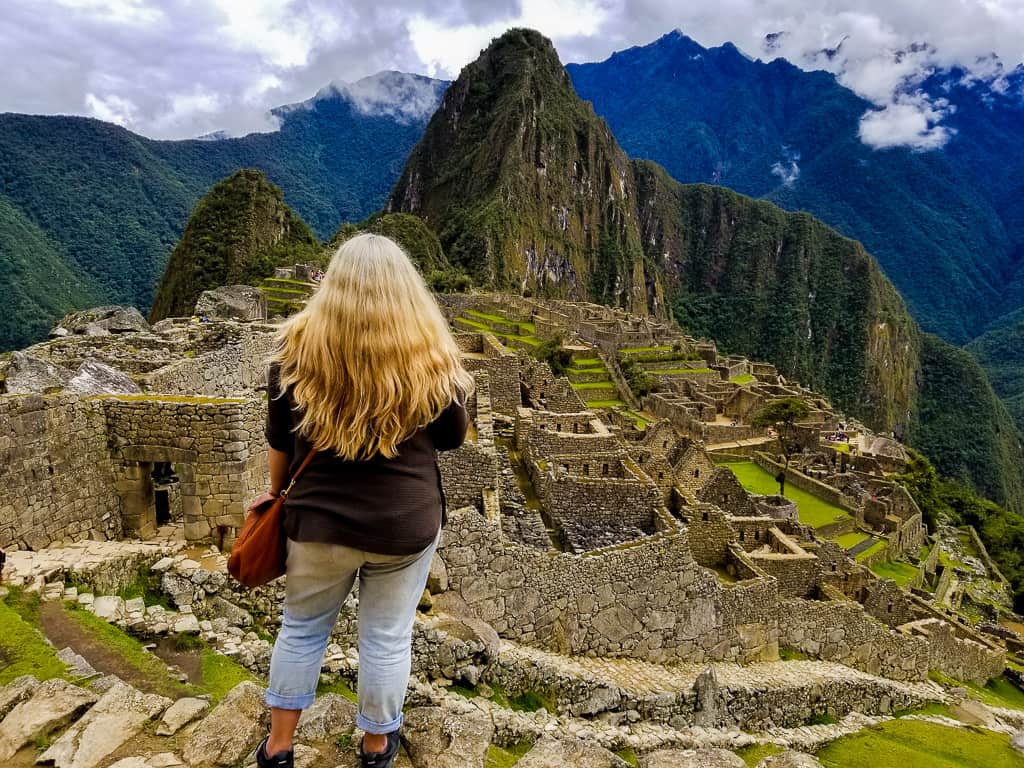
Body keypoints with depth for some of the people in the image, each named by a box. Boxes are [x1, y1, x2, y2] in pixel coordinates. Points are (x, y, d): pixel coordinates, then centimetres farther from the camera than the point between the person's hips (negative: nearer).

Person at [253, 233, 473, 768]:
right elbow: (452, 438, -2)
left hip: (319, 520, 2)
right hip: (405, 524, -1)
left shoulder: (297, 349, -12)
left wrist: (276, 492, 17)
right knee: (386, 637, 18)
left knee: (302, 628, 23)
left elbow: (279, 440, 0)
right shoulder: (429, 357, -17)